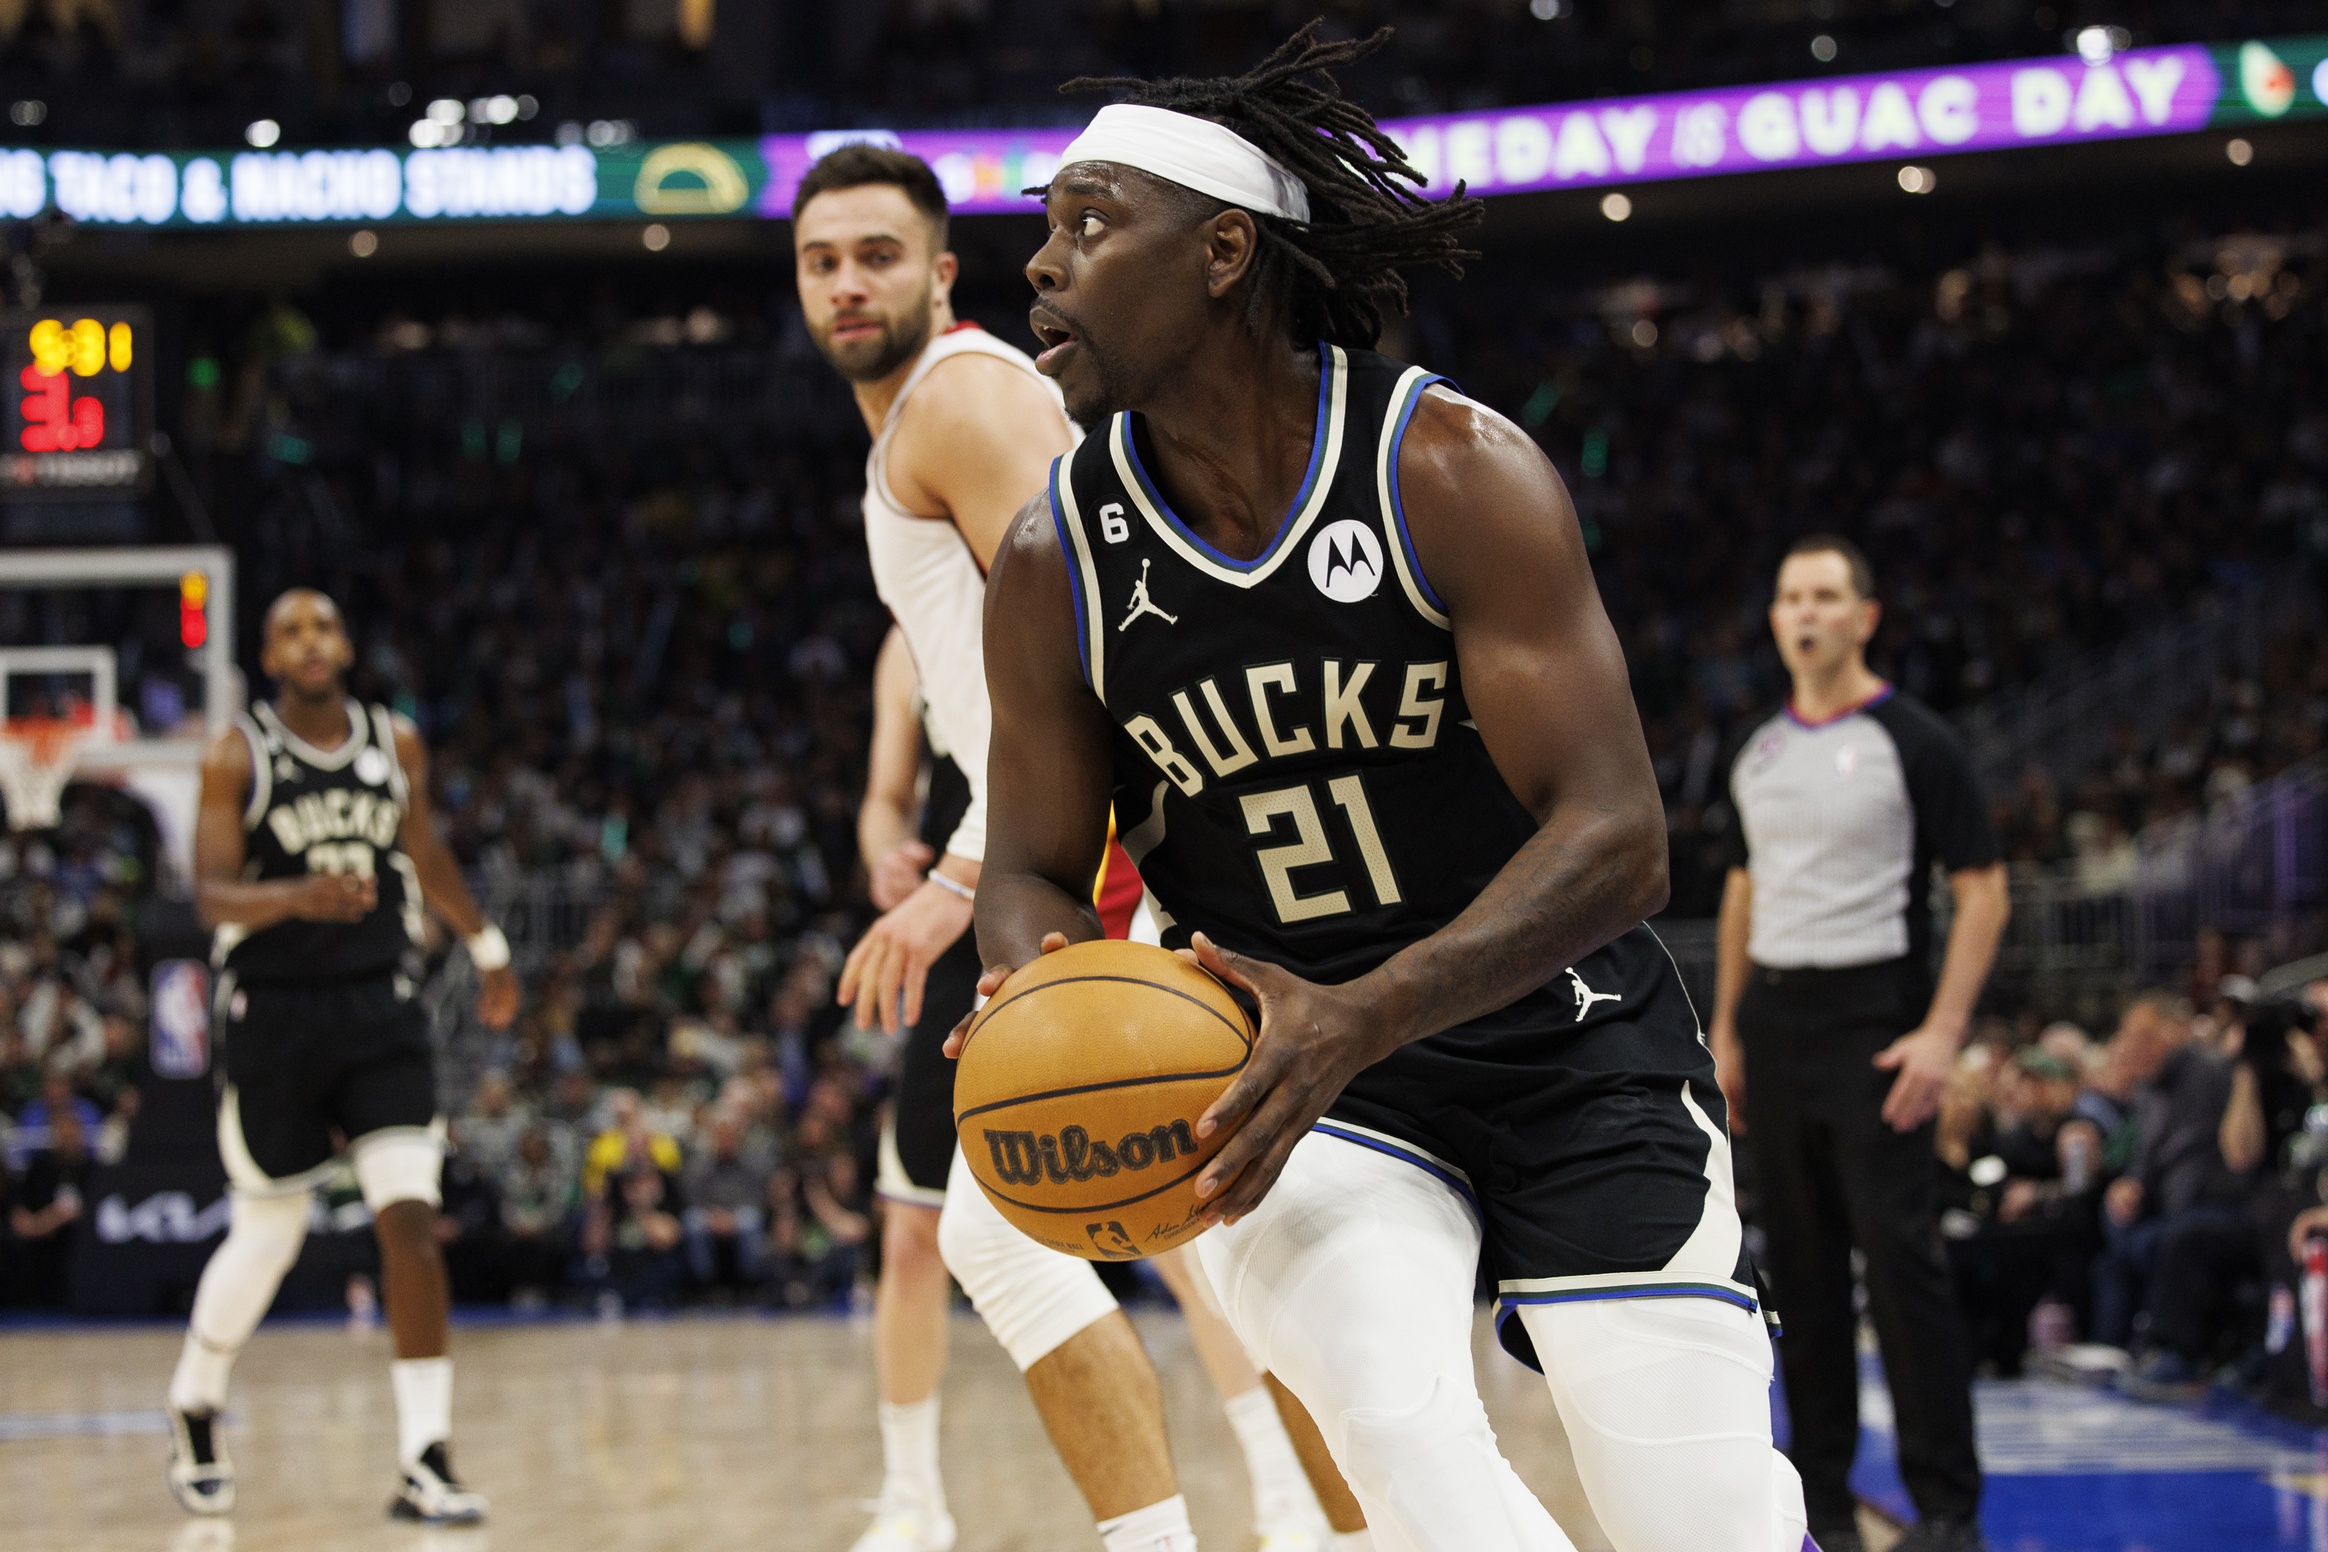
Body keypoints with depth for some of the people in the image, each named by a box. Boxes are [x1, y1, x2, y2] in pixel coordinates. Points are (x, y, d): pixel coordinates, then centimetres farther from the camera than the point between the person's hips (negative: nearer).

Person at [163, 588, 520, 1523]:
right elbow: (212, 894, -14)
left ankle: (424, 1464, -12)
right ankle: (194, 1404, 37)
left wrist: (487, 946, 33)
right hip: (274, 1014, -2)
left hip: (380, 1007, 2)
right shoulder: (237, 757, -5)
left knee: (410, 1218, -13)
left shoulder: (397, 745, 6)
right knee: (266, 1239, 8)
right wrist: (297, 896, -33)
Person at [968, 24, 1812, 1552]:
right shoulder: (1056, 562, -7)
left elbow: (1617, 838, -21)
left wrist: (1358, 1020, -34)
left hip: (1569, 1050, -1)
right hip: (1287, 1073, 1)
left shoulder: (1455, 471, -17)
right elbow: (1035, 867, 5)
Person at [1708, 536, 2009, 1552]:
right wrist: (1726, 1030, 15)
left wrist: (1943, 1031, -16)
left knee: (1900, 1255, -11)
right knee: (1801, 1266, 7)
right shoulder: (1758, 753, 13)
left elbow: (1983, 890, -7)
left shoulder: (1911, 742, -5)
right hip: (1775, 1020, 6)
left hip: (1873, 1020, -6)